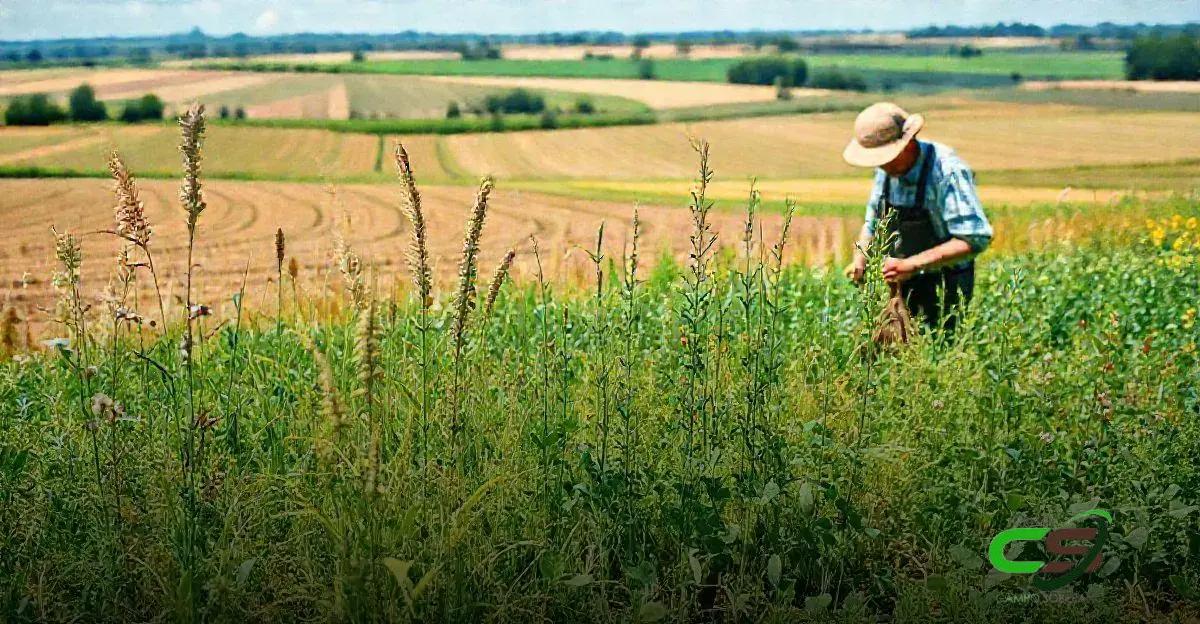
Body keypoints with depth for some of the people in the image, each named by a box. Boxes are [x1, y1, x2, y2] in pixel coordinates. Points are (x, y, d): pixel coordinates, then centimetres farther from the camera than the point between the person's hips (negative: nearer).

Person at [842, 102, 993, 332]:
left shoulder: (947, 171, -20)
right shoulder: (886, 170, 2)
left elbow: (975, 240, -25)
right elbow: (871, 224, 17)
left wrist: (911, 265, -30)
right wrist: (859, 261, -3)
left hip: (943, 288, -6)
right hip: (898, 286, 6)